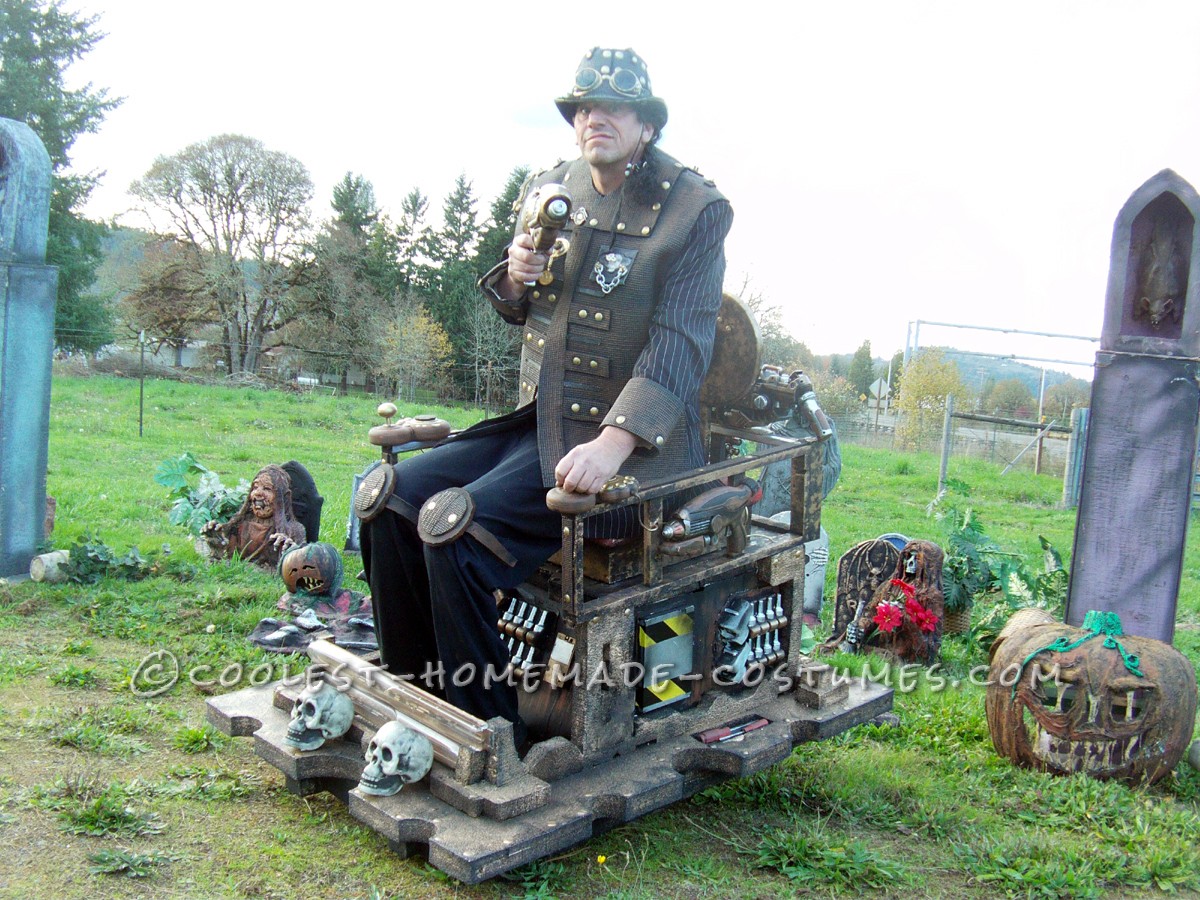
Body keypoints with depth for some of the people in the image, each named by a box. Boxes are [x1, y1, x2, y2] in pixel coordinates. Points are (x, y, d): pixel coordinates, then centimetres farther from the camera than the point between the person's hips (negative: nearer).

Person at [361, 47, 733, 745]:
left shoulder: (696, 209, -7)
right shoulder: (549, 189, 12)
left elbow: (681, 342, -18)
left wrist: (612, 444, -32)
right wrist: (516, 276, -2)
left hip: (634, 446, -7)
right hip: (537, 419, 7)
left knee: (458, 528, -25)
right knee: (394, 496, -7)